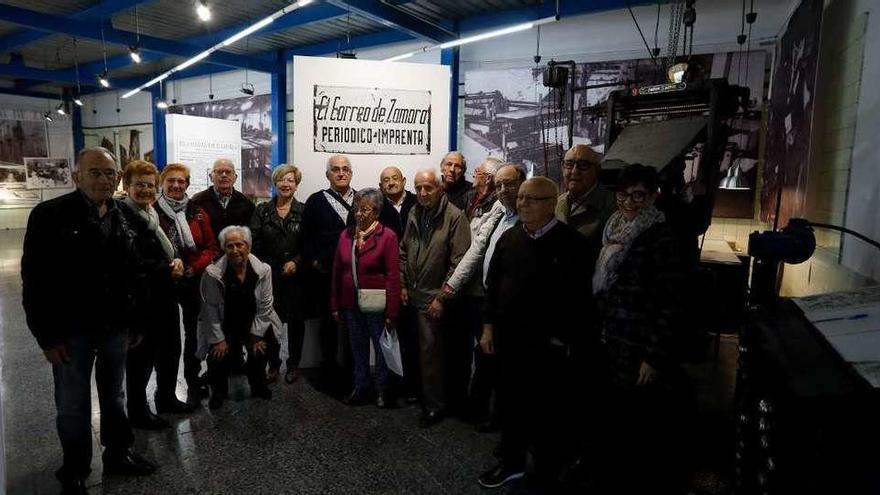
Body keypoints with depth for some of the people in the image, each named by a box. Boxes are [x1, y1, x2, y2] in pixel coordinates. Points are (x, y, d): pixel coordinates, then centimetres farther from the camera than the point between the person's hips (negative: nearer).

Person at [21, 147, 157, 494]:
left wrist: (134, 320, 6)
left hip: (116, 327, 4)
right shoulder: (50, 215, -10)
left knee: (114, 396, 19)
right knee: (73, 406, 10)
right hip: (72, 331, -4)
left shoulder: (123, 217, 3)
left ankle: (118, 454, 38)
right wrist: (47, 336, -14)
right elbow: (35, 280, -12)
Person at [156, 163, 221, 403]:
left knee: (194, 332, 15)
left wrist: (195, 267, -11)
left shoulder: (198, 213, 2)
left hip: (194, 282, 3)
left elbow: (212, 247, 2)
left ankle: (193, 380, 32)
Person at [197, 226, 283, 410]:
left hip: (253, 324, 1)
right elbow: (211, 308, -11)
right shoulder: (213, 273, -16)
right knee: (218, 358, -12)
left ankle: (258, 386, 21)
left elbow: (264, 305, -7)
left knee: (259, 350, -10)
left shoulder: (263, 270, -12)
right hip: (223, 326, -1)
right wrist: (218, 339, -10)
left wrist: (256, 334, -7)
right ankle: (219, 391, 21)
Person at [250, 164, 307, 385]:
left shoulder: (303, 211, 2)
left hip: (295, 274, -1)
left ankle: (293, 364, 23)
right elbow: (254, 242, 2)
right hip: (268, 274, 1)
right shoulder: (262, 210, 6)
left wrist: (296, 262, -12)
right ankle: (273, 364, 19)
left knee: (296, 320, 6)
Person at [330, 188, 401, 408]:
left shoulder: (387, 236, -10)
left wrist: (392, 313, -15)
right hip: (351, 305, 4)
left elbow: (393, 277, -13)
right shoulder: (346, 235, 5)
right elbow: (337, 272, 8)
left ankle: (384, 390, 27)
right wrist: (335, 305, 7)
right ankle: (361, 388, 32)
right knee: (358, 349, 16)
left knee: (382, 348, 9)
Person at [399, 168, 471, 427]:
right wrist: (403, 285, 9)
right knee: (415, 348, 15)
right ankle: (420, 391, 35)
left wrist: (442, 297, -16)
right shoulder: (414, 214, 8)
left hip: (434, 299, -6)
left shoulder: (455, 217, -12)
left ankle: (435, 405, 16)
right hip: (412, 296, 6)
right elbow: (403, 252, 15)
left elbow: (458, 262, -15)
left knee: (431, 351, -1)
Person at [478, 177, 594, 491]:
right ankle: (512, 462, 40)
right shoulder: (509, 238, 6)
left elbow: (578, 297, -13)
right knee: (510, 404, 19)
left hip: (550, 346, -5)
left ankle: (548, 476, 29)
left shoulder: (571, 243, -12)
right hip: (508, 341, 5)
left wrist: (569, 342, -14)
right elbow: (493, 284, 11)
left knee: (549, 412, 9)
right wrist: (489, 328, 9)